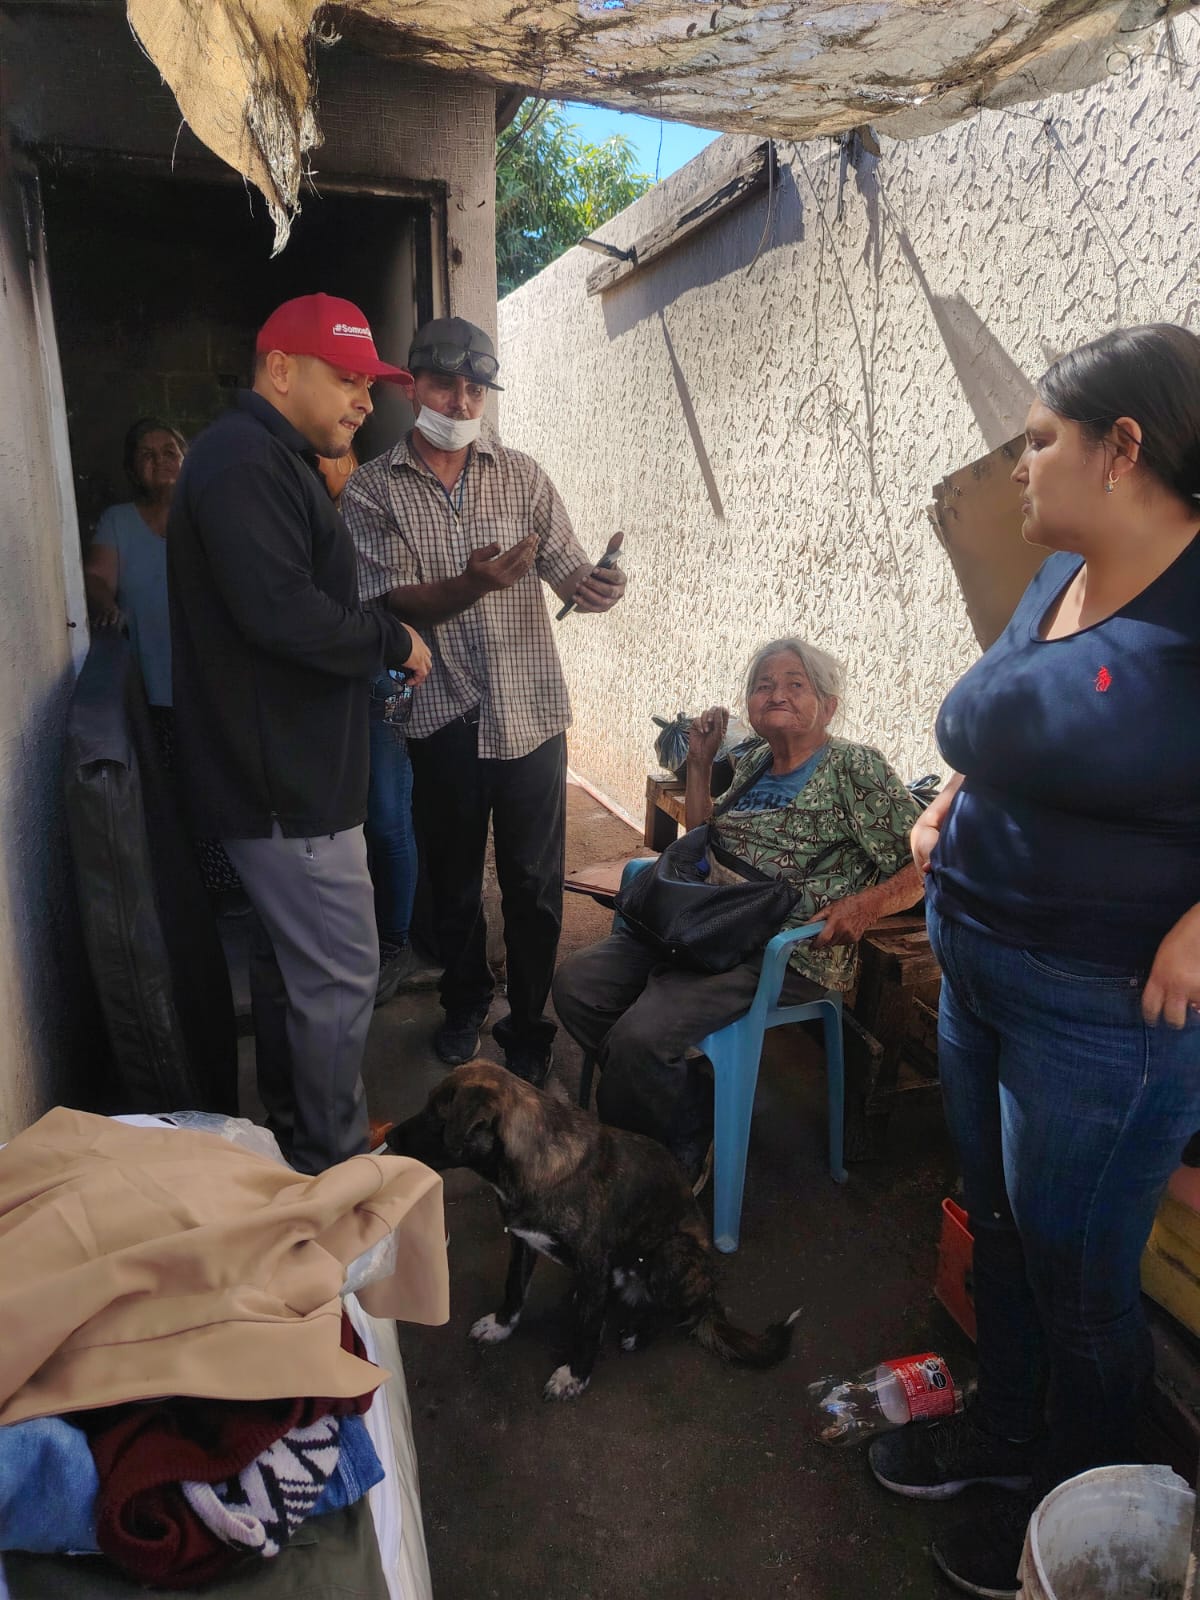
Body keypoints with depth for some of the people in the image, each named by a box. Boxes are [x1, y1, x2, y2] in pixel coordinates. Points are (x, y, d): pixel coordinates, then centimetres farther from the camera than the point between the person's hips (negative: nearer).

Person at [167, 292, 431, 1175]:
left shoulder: (271, 460, 19)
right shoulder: (244, 460, -16)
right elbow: (283, 611, -28)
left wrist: (380, 639, 7)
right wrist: (393, 640, -14)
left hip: (279, 768, 11)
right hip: (287, 779, -11)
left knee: (289, 955, 20)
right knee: (340, 972, -2)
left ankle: (294, 1130, 37)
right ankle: (333, 1164, 16)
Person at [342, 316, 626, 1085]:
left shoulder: (521, 473, 5)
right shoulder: (375, 488, 1)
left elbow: (569, 573, 1)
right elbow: (395, 601, -9)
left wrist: (596, 586, -24)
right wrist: (472, 584, -28)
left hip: (531, 710, 0)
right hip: (444, 716, 0)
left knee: (533, 881, 5)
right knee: (453, 876, 15)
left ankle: (529, 1023, 24)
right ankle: (466, 1000, 38)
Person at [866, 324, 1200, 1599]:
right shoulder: (1058, 578, 6)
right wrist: (949, 804, 5)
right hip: (978, 969, 8)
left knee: (1075, 1275, 13)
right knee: (996, 1227, 24)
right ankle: (1005, 1428, 49)